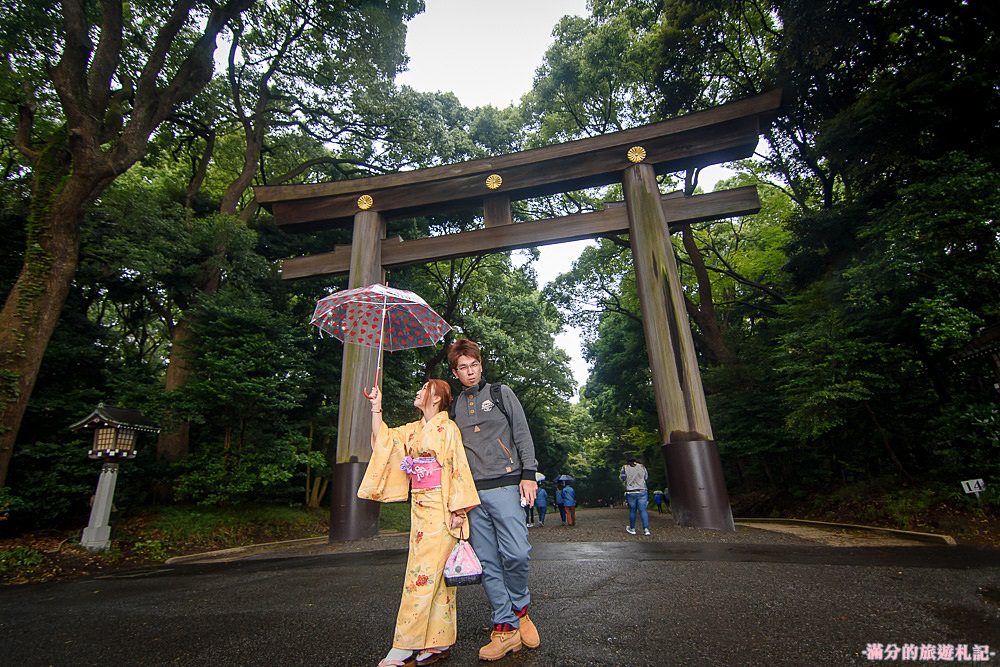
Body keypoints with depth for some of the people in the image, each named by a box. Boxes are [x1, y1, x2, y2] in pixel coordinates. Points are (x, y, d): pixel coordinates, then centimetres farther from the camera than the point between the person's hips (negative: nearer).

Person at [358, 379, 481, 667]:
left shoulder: (447, 428, -6)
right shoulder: (411, 430, 15)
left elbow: (458, 468, -10)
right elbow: (382, 439, 9)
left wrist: (458, 509, -14)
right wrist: (376, 407, 9)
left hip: (441, 508, -7)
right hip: (420, 507, 7)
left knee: (425, 570, -5)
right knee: (434, 573, 10)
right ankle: (439, 642, 19)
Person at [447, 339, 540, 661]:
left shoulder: (501, 393, 8)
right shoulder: (453, 407, 15)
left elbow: (522, 434, 3)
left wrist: (528, 475, -5)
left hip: (505, 485, -3)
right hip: (471, 492, 3)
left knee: (515, 554, -10)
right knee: (488, 562, 4)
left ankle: (520, 610, 17)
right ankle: (506, 629, 15)